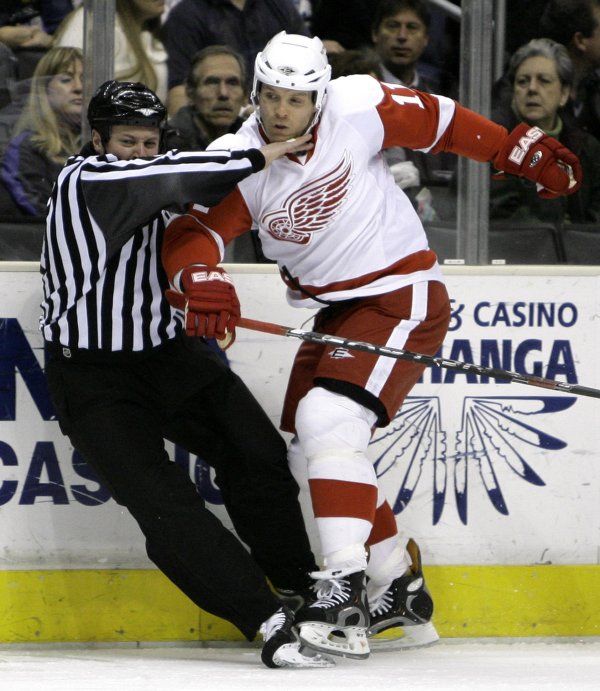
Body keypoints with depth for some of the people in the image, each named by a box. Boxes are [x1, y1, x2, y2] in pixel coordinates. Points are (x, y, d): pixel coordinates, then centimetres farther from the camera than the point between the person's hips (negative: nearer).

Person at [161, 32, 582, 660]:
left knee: (326, 420, -24)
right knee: (307, 453, 10)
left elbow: (437, 121, 1)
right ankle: (399, 587, 27)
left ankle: (344, 596, -29)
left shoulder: (359, 108, -15)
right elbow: (192, 230, -20)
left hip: (401, 296, -7)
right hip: (333, 312, 7)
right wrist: (198, 278, -42)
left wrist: (523, 152, 7)